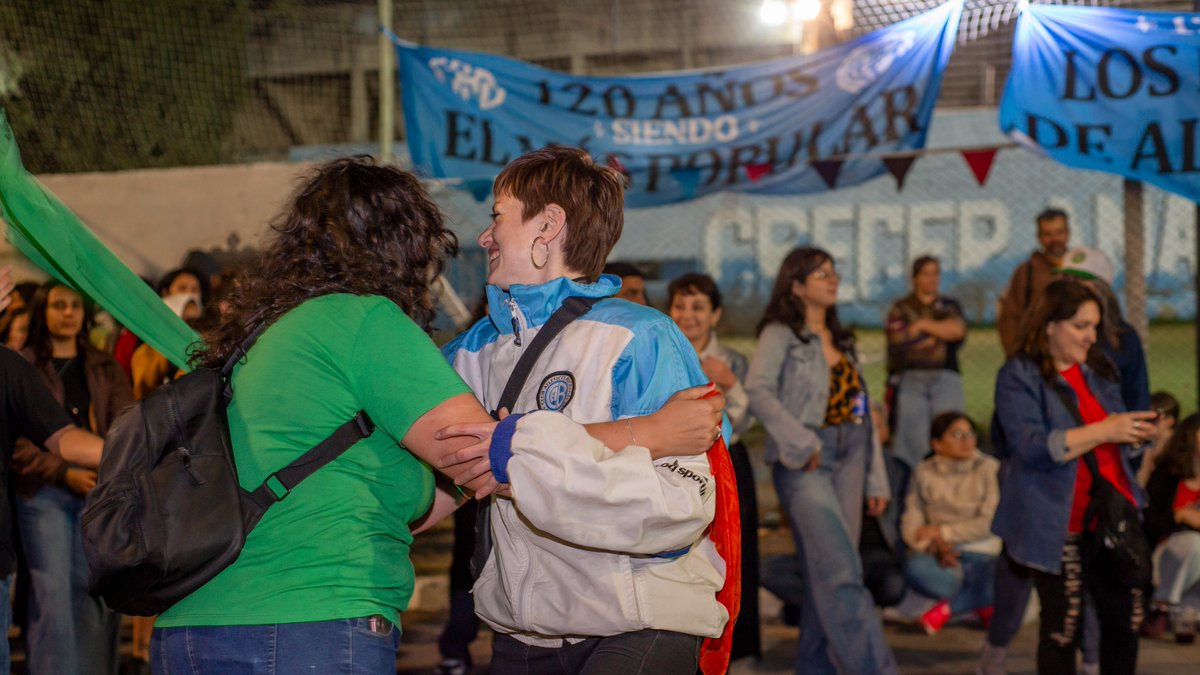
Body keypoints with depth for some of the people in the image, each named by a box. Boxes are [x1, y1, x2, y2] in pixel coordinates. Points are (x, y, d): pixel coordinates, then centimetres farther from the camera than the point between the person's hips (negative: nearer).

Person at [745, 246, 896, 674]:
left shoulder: (841, 340, 19)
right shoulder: (780, 334, -1)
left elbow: (862, 412, 19)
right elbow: (758, 390, -16)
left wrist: (876, 477, 15)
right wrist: (801, 443, -21)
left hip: (849, 459, 7)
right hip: (806, 462, -7)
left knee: (825, 573, 5)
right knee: (840, 572, -14)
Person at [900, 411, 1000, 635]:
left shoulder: (989, 468, 0)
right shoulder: (924, 472, 7)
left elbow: (989, 523, -8)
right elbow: (911, 524, 0)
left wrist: (942, 532, -10)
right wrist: (936, 547, -19)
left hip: (981, 555, -1)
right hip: (939, 557, 1)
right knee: (915, 567, -35)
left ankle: (948, 607, -9)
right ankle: (980, 602, -13)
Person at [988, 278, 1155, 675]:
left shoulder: (1098, 370, 13)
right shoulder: (1019, 377, -8)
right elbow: (1032, 448, -21)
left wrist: (1133, 434, -1)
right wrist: (1103, 431, -25)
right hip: (1058, 524, -6)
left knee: (1126, 616, 7)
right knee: (1063, 625, -2)